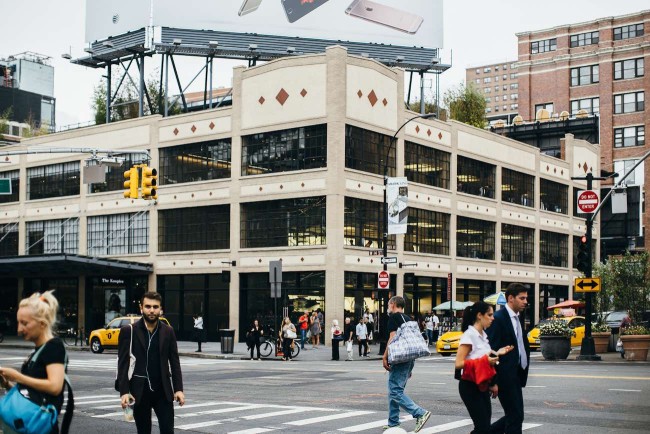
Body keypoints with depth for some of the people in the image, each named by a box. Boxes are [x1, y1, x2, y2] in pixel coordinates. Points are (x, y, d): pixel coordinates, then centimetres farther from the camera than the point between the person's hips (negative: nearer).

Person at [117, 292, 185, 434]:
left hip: (163, 391, 2)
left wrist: (178, 389, -2)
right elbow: (123, 364, -5)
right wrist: (124, 391, -14)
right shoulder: (128, 331, -2)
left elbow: (174, 362, 6)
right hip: (139, 391, -1)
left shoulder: (168, 331, 5)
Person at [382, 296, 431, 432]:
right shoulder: (407, 319, 20)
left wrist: (385, 357, -12)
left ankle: (420, 413, -20)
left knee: (395, 391, -11)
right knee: (394, 391, 13)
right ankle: (393, 423, 15)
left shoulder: (394, 317, -5)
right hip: (409, 359, 9)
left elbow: (393, 338, -15)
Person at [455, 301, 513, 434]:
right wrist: (485, 361, -24)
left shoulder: (483, 335, 11)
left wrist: (496, 354, 1)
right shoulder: (469, 335, -15)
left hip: (482, 385, 8)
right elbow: (459, 363, -21)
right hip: (470, 386, -8)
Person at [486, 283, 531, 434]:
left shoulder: (517, 318, 13)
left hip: (515, 375, 9)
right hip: (505, 376, -9)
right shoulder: (498, 318, -15)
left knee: (514, 416, 13)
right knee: (516, 417, -4)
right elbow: (492, 351, -17)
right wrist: (493, 382, -19)